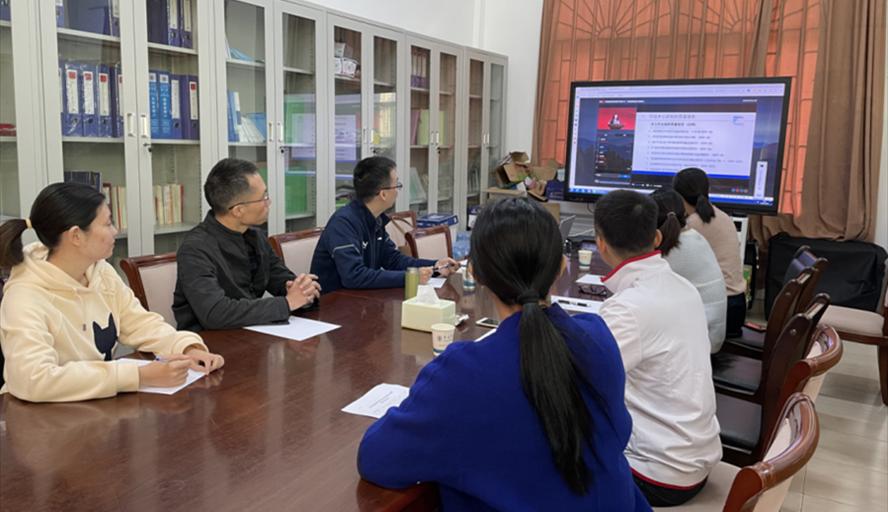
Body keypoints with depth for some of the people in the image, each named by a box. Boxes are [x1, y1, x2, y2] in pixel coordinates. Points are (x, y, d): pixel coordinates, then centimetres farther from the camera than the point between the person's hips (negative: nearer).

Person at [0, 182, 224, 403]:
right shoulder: (25, 298, -21)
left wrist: (190, 349, -14)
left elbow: (140, 323, 6)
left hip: (104, 403, 6)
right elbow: (34, 380, -33)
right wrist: (141, 376, -35)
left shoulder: (101, 272, 0)